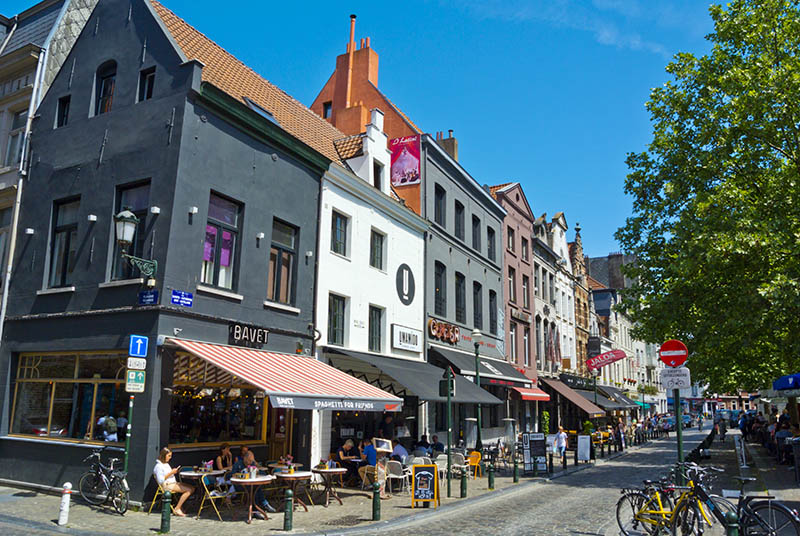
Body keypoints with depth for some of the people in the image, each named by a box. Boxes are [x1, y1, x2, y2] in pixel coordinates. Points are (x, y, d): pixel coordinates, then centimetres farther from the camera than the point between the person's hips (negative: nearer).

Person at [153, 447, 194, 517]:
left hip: (174, 483, 9)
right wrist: (171, 473, -16)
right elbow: (160, 480, -17)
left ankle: (180, 506, -6)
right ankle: (177, 509, -16)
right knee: (189, 490, -25)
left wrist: (174, 471, 6)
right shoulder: (158, 466, -8)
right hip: (167, 485, -9)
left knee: (192, 488, -9)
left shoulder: (167, 464, 21)